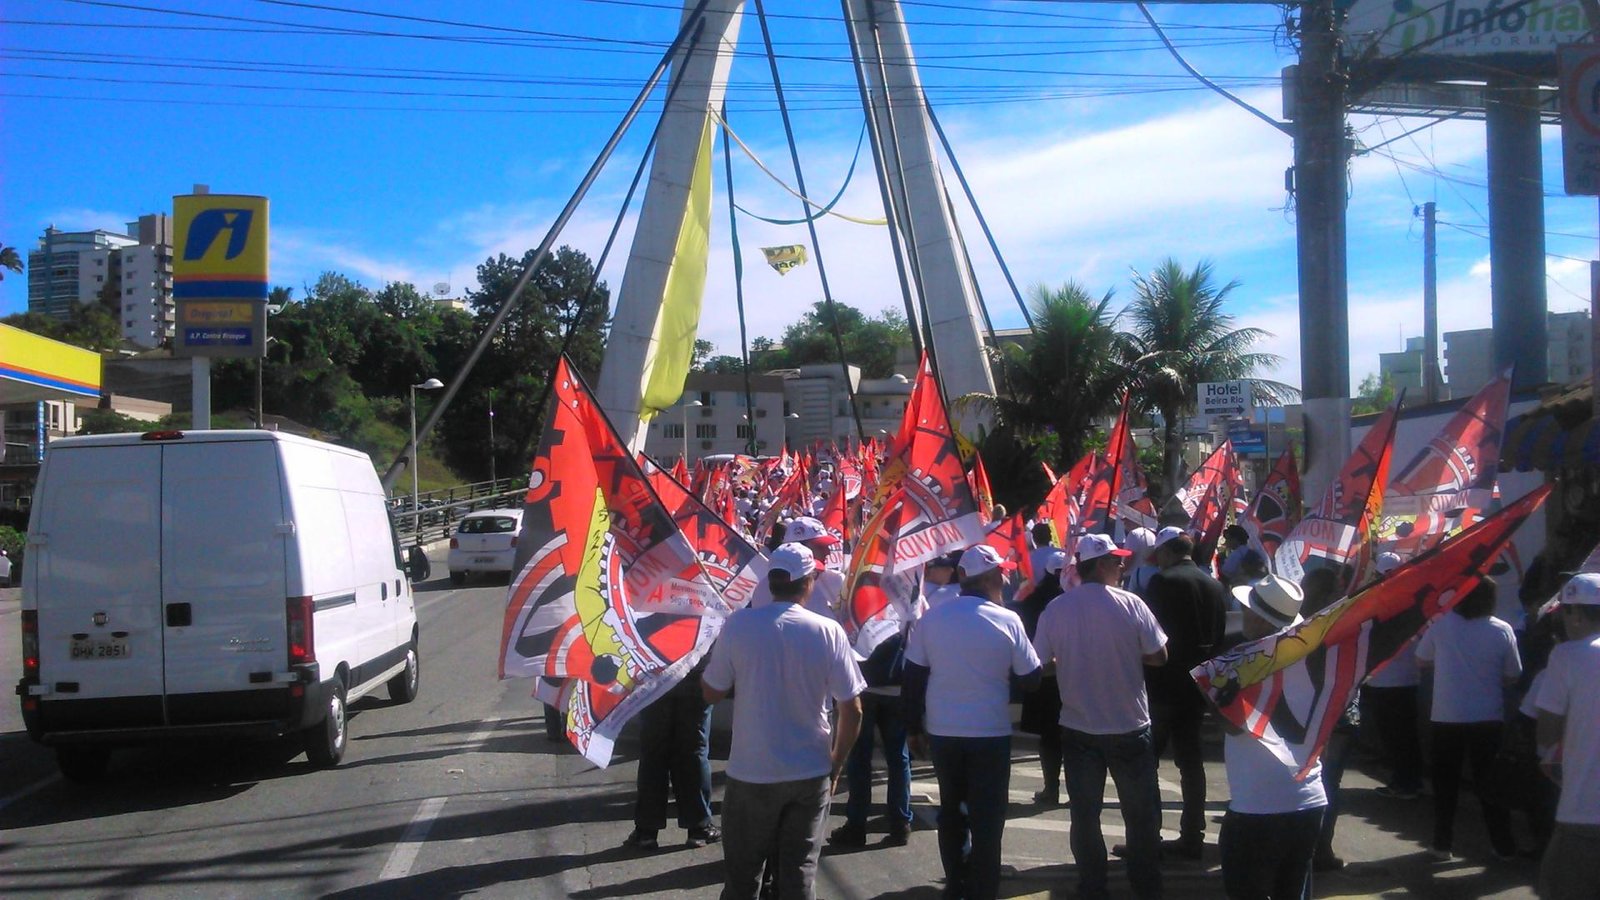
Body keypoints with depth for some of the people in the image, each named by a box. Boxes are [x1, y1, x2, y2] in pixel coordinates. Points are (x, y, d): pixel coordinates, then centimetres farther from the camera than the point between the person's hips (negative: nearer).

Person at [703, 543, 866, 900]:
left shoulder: (739, 624, -10)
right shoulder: (829, 631, -8)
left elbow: (711, 693, -1)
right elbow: (852, 710, -6)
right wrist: (837, 763, 8)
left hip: (751, 773, 0)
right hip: (810, 774, 0)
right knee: (800, 871, 9)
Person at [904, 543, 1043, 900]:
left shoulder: (931, 619, -4)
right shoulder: (1007, 621, -11)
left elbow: (914, 678, 0)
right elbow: (1031, 678, -4)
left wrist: (914, 727, 10)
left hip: (943, 732, 3)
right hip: (991, 733, -3)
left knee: (951, 809, 19)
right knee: (987, 816, 6)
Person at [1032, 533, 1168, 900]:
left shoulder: (1056, 609, -8)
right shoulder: (1131, 604, -13)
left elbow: (1041, 664, -3)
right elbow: (1158, 656, -7)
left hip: (1078, 729, 2)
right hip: (1130, 728, -1)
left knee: (1085, 814, 12)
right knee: (1141, 814, 13)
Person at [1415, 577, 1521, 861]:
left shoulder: (1442, 624, -8)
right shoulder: (1502, 631, -8)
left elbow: (1421, 660, 4)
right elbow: (1511, 677, 0)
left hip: (1446, 718, 0)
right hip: (1489, 719, 0)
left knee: (1446, 783, 11)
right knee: (1489, 782, 11)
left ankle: (1443, 845, 15)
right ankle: (1504, 845, 16)